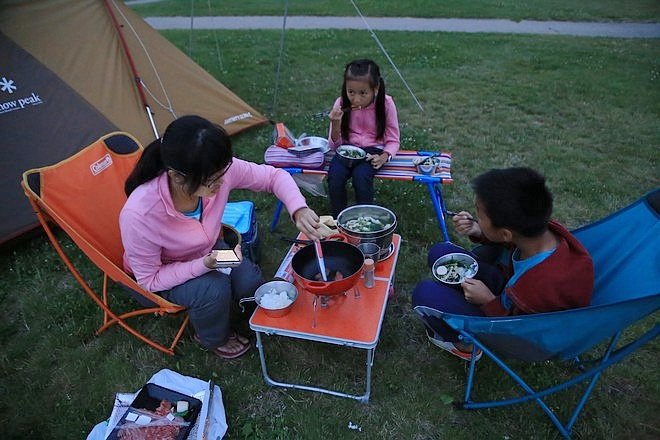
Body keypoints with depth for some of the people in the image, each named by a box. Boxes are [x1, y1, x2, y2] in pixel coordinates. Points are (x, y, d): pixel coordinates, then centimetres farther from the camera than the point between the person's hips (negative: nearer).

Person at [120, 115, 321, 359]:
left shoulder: (219, 172, -32)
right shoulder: (138, 215, -41)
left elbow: (273, 176, -17)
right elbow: (149, 280, -25)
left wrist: (299, 210, -33)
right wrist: (203, 265, -37)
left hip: (207, 249, 4)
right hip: (159, 273, -4)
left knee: (251, 283, -13)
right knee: (215, 289, -28)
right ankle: (213, 338, 6)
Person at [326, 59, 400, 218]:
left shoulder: (385, 103, -11)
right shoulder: (341, 103, -8)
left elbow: (393, 141, -3)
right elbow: (334, 144, -4)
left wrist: (384, 156, -23)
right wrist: (336, 124, -23)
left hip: (373, 150, -1)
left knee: (360, 176, -32)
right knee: (334, 176, -28)